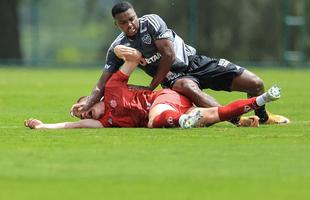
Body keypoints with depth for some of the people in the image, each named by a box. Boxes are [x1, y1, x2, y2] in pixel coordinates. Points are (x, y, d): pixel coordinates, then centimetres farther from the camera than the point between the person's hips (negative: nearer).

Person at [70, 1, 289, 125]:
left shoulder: (151, 22, -15)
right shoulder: (117, 49, -5)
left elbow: (169, 56, -18)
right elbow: (103, 84, -5)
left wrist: (151, 87, -13)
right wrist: (87, 104, -24)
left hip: (194, 62, 0)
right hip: (173, 77, 0)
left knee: (255, 83, -10)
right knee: (188, 87, -41)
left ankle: (263, 117, 23)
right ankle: (238, 120, -49)